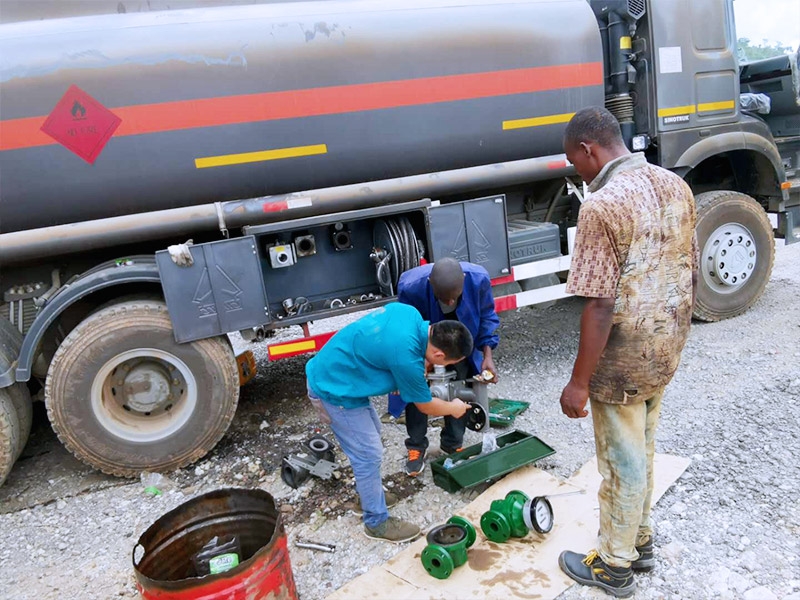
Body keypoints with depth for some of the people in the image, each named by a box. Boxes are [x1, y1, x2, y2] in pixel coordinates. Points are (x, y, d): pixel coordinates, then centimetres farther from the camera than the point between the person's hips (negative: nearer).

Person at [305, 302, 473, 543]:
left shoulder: (409, 312, -9)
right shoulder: (406, 358, -31)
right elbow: (425, 405, -11)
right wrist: (454, 408, 9)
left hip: (331, 371, 9)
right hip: (333, 390, -9)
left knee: (371, 430, 22)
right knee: (369, 454, 0)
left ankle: (368, 490, 41)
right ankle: (377, 522, 18)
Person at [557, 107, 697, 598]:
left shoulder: (602, 205, -23)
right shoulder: (676, 186, 3)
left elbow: (600, 306, -25)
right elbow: (692, 273, 10)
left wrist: (579, 382, -17)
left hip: (623, 360, -8)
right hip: (666, 353, 8)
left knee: (622, 464, 9)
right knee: (642, 451, 24)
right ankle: (640, 542, 43)